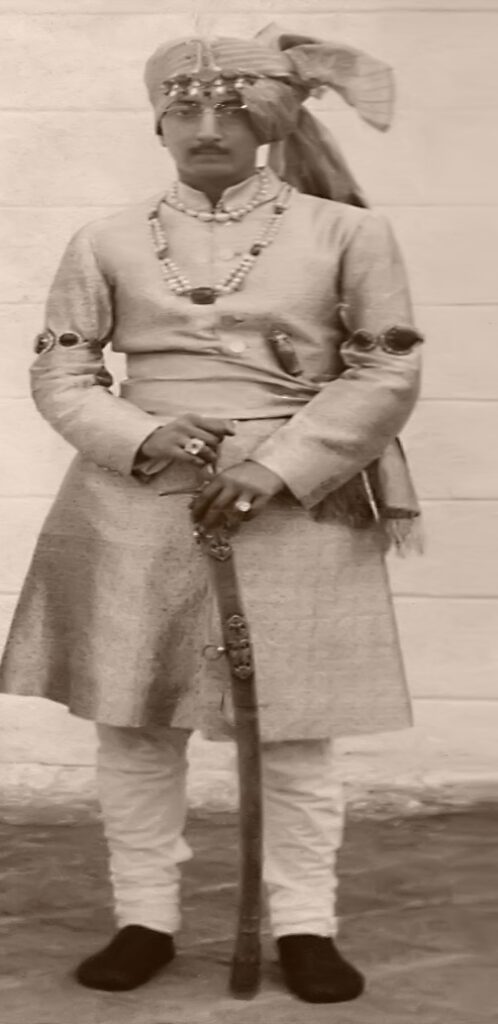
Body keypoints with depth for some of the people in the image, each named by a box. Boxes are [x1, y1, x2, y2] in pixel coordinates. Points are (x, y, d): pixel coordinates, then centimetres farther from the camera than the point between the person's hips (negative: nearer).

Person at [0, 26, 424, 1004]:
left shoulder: (347, 233, 2)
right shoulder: (107, 242, 7)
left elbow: (388, 374, 0)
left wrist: (279, 465, -11)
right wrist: (143, 435, -12)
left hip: (297, 510, -2)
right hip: (135, 509, 2)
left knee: (296, 729, 2)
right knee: (134, 720, 5)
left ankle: (305, 926, 13)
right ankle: (145, 919, 18)